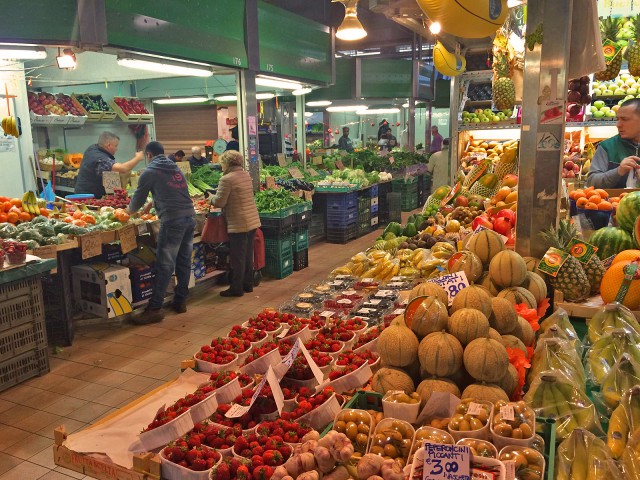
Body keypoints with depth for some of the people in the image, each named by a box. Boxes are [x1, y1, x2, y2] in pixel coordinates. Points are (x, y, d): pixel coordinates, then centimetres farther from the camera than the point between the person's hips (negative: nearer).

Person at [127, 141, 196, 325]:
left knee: (164, 265, -5)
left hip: (172, 221, -6)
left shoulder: (150, 172, 1)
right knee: (184, 262, 12)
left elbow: (138, 198, 9)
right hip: (190, 217, 7)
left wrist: (130, 211, 30)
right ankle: (181, 301, 20)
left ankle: (155, 308, -1)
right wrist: (151, 204, 41)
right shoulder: (176, 168, 20)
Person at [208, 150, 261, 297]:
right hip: (253, 221, 8)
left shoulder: (226, 179, -15)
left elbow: (219, 202, -15)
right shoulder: (246, 175, 9)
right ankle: (248, 284, 26)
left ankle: (237, 288, 10)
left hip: (238, 224, -8)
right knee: (248, 255, 16)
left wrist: (211, 199, 7)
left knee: (237, 258, 2)